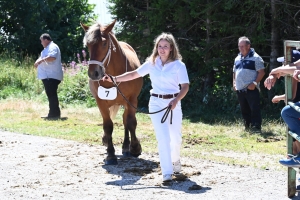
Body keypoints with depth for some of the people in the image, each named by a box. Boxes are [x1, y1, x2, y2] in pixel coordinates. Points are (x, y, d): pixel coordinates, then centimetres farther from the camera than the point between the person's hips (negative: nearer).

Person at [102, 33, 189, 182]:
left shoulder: (179, 65, -5)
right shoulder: (151, 64, 4)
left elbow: (185, 86, -10)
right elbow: (134, 74, 9)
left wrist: (176, 100, -25)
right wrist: (114, 79, 2)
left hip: (173, 103, -1)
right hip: (156, 103, 1)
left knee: (176, 137, 10)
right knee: (163, 137, -9)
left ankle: (175, 160, 42)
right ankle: (167, 172, -8)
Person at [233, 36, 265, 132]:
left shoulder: (255, 58, -5)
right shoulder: (238, 58, 16)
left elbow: (261, 72, -9)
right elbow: (235, 72, 26)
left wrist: (255, 83, -16)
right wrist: (234, 83, 11)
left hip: (251, 89, -7)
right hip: (240, 89, 7)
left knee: (255, 109, -9)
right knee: (244, 110, 11)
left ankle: (256, 127, -8)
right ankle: (247, 126, 19)